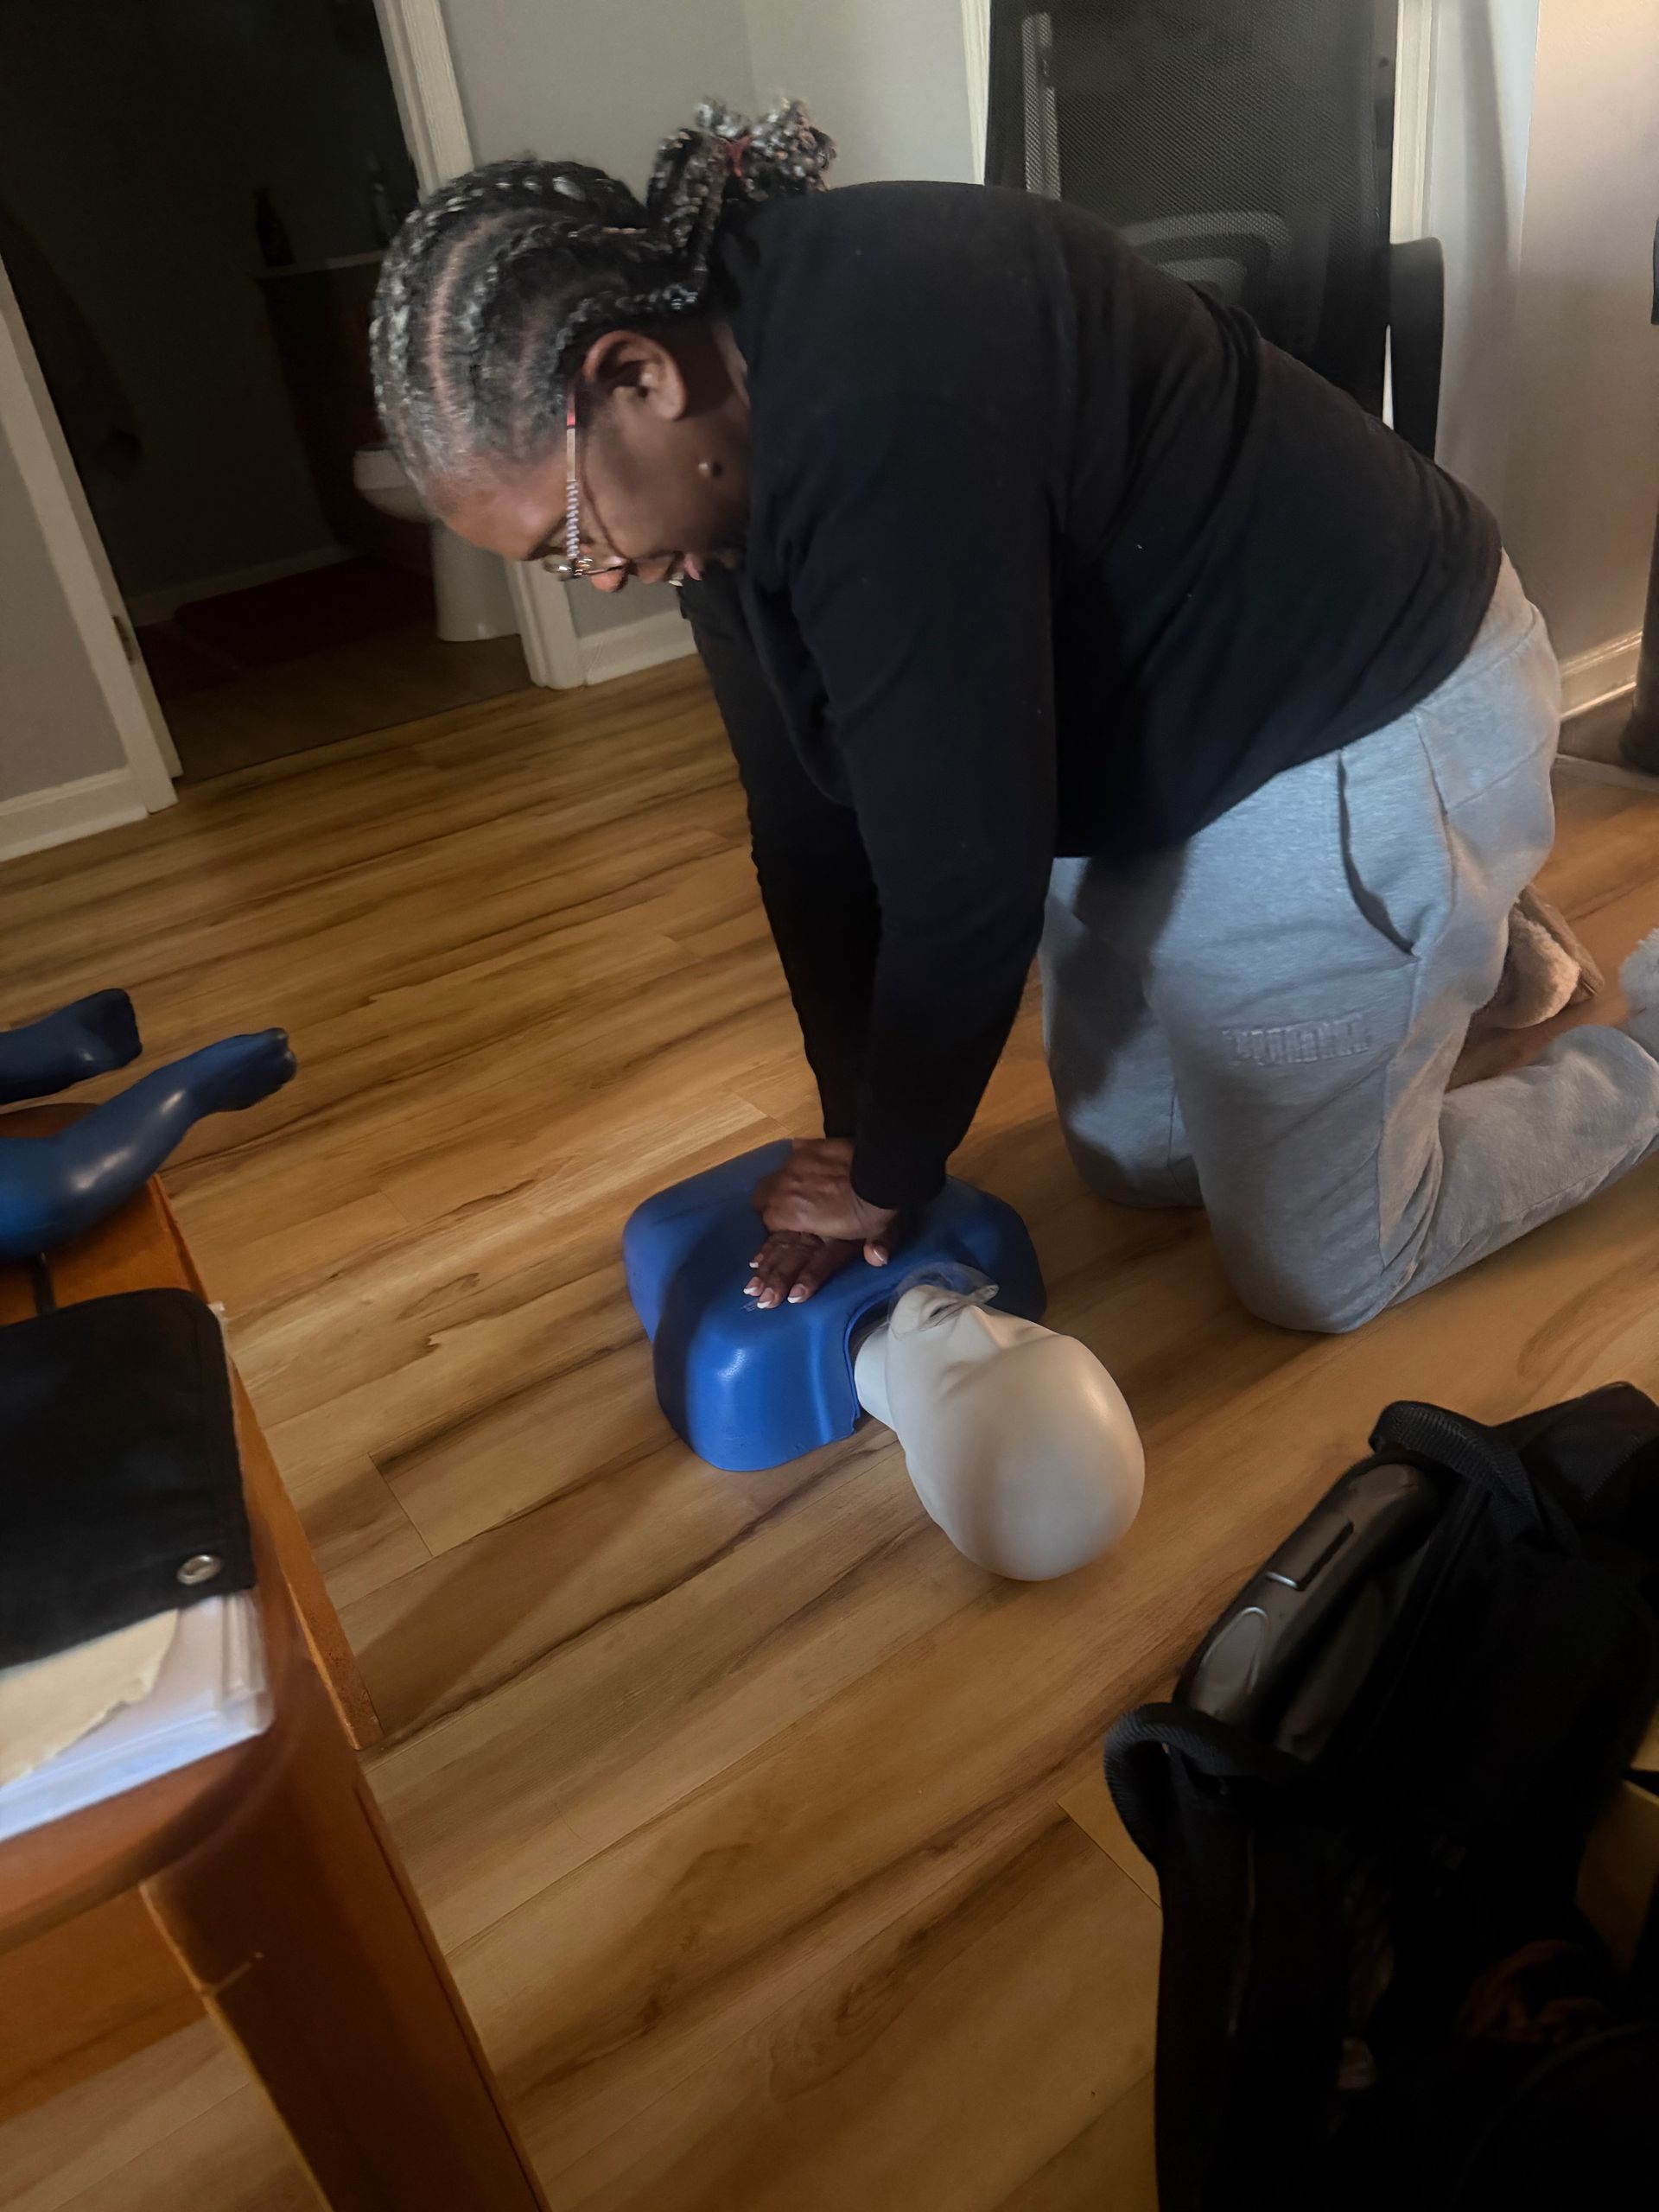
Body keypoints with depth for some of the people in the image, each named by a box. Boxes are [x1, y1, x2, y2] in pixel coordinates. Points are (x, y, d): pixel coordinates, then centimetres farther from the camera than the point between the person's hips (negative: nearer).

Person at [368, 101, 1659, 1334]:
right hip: (1156, 748, 9)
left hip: (1366, 736, -8)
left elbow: (966, 880, -29)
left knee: (1314, 1274, 3)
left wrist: (888, 1174, -12)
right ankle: (1465, 941, 36)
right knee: (1132, 1161, 20)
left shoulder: (880, 426, -34)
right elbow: (810, 811, -1)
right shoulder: (735, 422, -4)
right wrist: (856, 1129, 2)